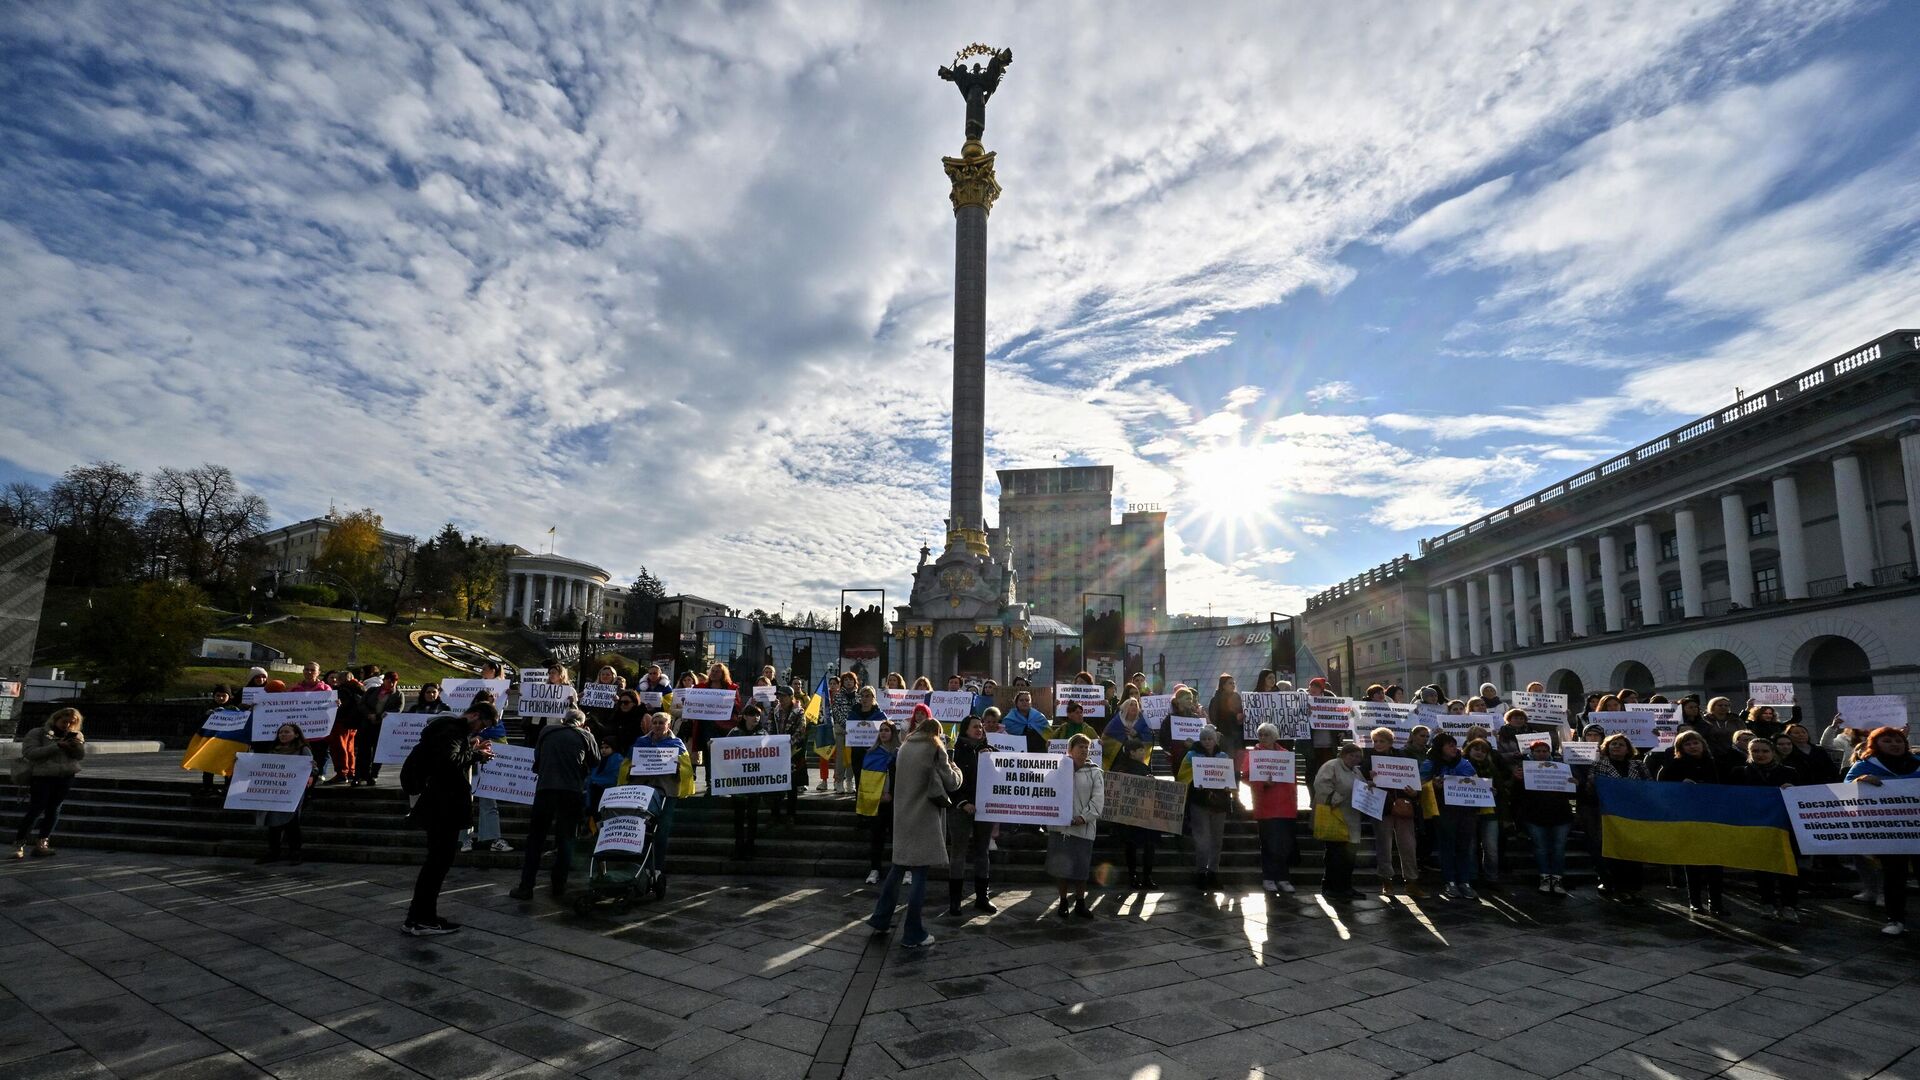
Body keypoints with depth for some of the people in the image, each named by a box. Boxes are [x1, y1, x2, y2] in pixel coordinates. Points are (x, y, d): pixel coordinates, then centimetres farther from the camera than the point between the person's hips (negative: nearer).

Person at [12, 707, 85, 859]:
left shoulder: (75, 735, 14)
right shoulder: (37, 733, 3)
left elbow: (81, 756, 7)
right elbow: (30, 753, -11)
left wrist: (80, 744, -14)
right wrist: (57, 745, -21)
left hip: (66, 777, 3)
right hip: (42, 775, -3)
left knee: (54, 809, 2)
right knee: (36, 809, -6)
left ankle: (42, 843, 6)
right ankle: (19, 844, 4)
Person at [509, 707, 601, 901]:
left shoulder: (546, 733, 11)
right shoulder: (585, 736, 6)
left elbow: (536, 759, 21)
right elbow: (596, 763, 14)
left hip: (545, 789, 1)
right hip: (573, 791, 0)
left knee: (536, 838, 8)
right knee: (565, 839, 10)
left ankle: (526, 887, 6)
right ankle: (559, 886, 11)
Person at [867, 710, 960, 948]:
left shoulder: (904, 747, 9)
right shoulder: (935, 749, -7)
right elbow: (951, 783, -6)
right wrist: (954, 768, 15)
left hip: (902, 815, 6)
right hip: (924, 817, -6)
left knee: (898, 866, 18)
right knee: (920, 873, -1)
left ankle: (880, 919, 24)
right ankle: (913, 934, 3)